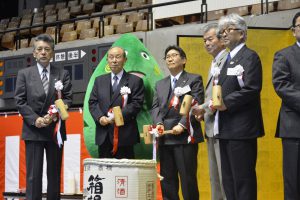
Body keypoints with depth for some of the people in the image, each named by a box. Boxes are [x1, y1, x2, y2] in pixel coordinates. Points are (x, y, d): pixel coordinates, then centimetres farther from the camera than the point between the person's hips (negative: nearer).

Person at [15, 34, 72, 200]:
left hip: (55, 129, 1)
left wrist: (54, 115, -15)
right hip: (33, 130, -1)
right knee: (33, 174, -3)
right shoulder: (24, 74, 7)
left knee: (54, 173, 7)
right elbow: (20, 101, 0)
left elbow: (68, 98, 1)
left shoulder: (62, 74, 9)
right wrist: (35, 119, -13)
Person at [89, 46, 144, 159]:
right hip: (104, 136, 4)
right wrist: (100, 117, -7)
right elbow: (92, 102, 12)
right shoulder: (99, 80, 18)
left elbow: (137, 103, -5)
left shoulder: (135, 81, 5)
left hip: (124, 135, -4)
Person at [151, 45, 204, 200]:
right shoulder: (160, 84, 22)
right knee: (167, 178, 6)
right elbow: (155, 107, 12)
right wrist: (158, 123, -7)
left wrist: (182, 125, -18)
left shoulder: (194, 80, 5)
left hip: (185, 136, -5)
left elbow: (196, 105, -7)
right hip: (165, 137, 5)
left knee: (187, 178, -6)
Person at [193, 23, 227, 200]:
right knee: (215, 177, 11)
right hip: (212, 127, 10)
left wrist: (205, 107, -14)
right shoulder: (214, 63, 21)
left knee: (225, 176, -10)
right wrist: (204, 112, 8)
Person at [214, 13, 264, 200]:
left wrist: (226, 103, -18)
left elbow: (252, 89, -18)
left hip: (241, 128, -9)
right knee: (228, 180, 11)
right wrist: (214, 105, 3)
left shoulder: (250, 57, -7)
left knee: (243, 179, -8)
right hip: (226, 128, 9)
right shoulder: (228, 59, 19)